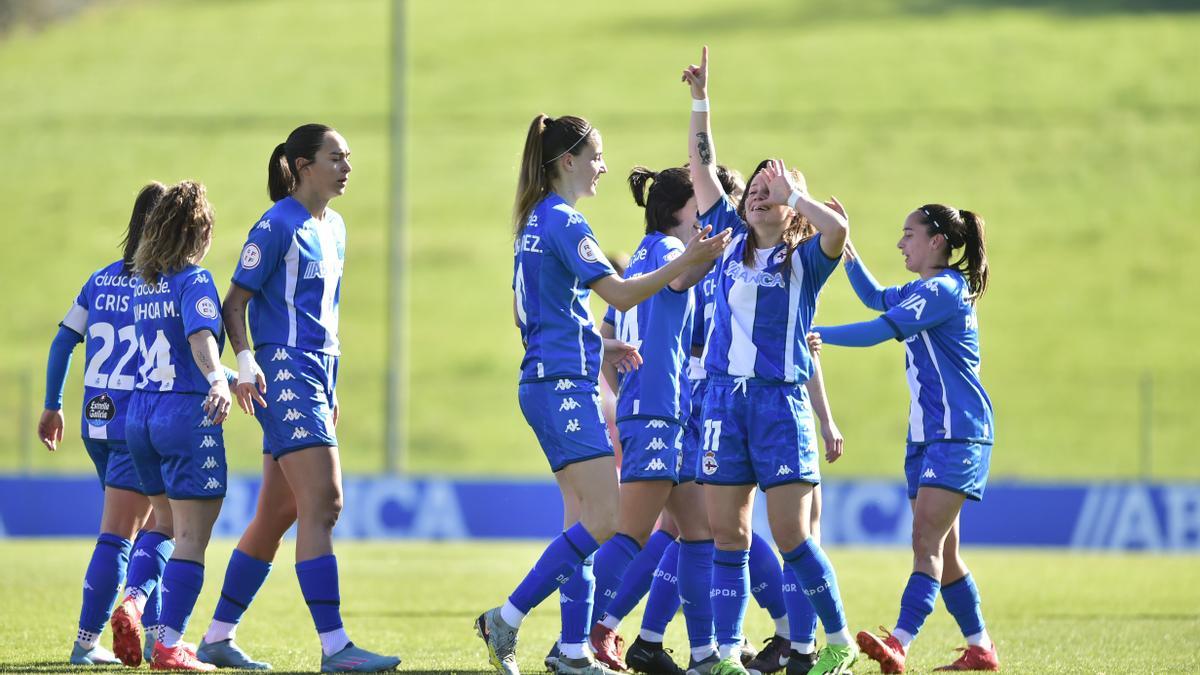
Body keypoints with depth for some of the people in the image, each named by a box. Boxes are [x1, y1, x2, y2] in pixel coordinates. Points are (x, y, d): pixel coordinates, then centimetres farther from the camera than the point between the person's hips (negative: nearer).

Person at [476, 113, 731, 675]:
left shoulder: (536, 222, 17)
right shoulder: (563, 222, -13)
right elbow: (621, 293, -21)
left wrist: (594, 348, 23)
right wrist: (684, 263, -24)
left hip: (548, 382, 11)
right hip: (564, 385, -11)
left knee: (582, 518, 9)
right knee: (603, 519, -13)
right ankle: (506, 620, -14)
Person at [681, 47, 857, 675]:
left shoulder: (805, 259, 1)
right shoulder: (731, 242, 14)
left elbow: (838, 228, -22)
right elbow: (702, 166, 15)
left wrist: (792, 191, -10)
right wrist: (700, 100, 10)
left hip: (780, 400, -4)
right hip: (724, 396, 4)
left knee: (791, 536, -7)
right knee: (727, 535, 2)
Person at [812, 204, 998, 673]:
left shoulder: (943, 291, -15)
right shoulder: (927, 290, 16)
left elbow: (880, 330, -24)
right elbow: (874, 297, 32)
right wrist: (846, 249, 19)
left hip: (958, 435, -10)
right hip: (927, 435, 10)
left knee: (927, 541, -19)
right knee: (940, 549, 10)